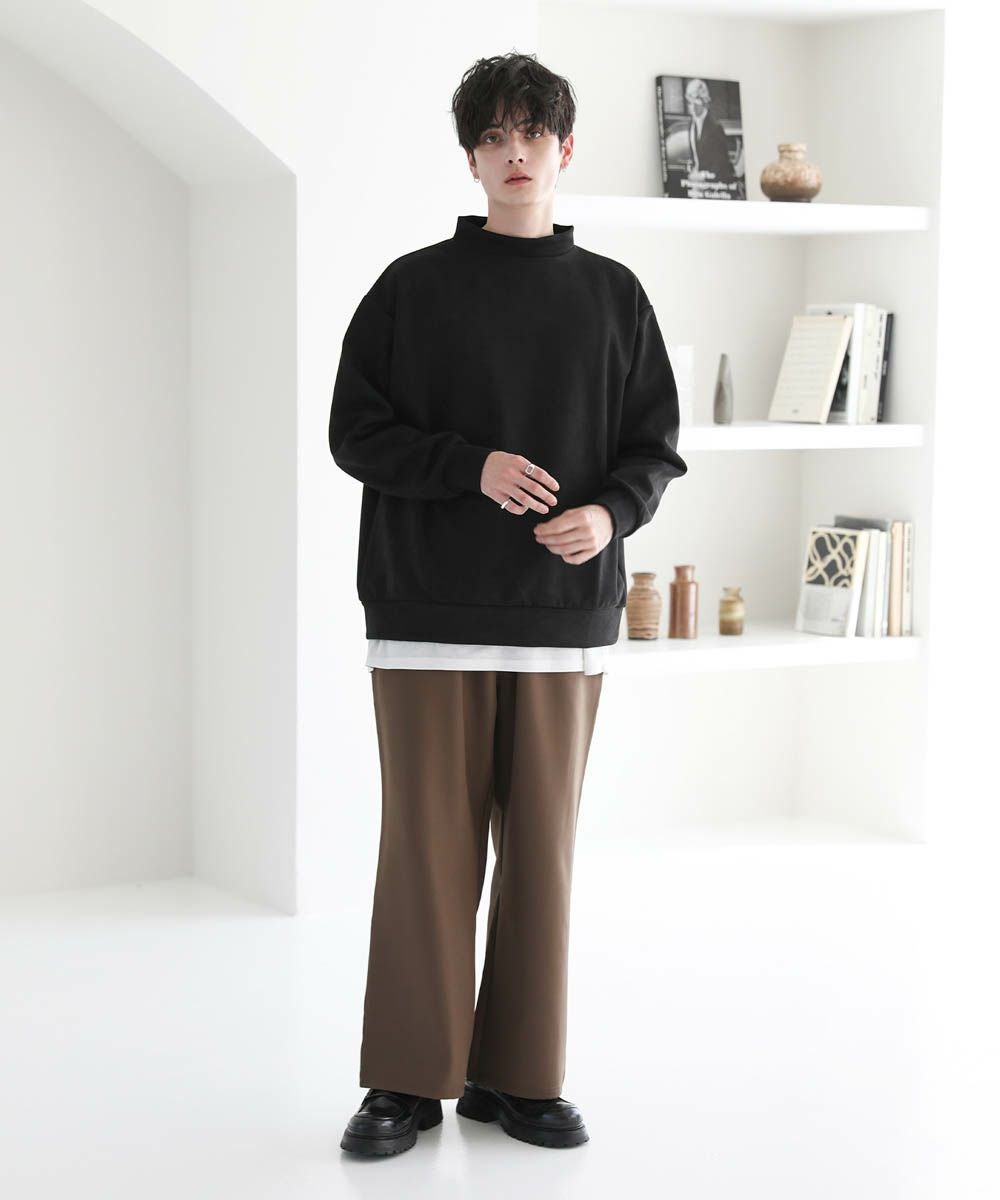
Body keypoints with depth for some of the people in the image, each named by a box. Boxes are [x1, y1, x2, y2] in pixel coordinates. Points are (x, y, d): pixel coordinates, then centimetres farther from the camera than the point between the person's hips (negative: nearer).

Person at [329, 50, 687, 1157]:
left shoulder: (612, 296, 10)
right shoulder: (412, 287, 5)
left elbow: (655, 446, 10)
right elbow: (355, 432, 2)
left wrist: (609, 513, -10)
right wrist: (473, 465, -13)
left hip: (563, 611, 2)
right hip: (428, 609, -2)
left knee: (540, 846, 5)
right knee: (427, 846, -1)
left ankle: (519, 1075, 16)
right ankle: (408, 1083, 10)